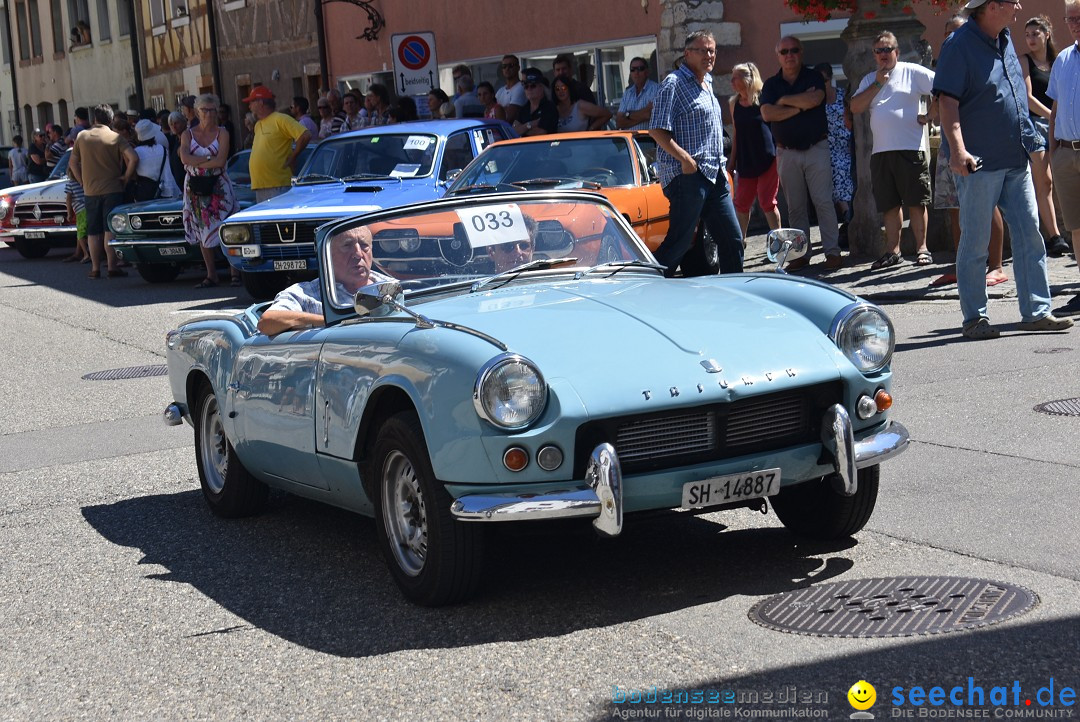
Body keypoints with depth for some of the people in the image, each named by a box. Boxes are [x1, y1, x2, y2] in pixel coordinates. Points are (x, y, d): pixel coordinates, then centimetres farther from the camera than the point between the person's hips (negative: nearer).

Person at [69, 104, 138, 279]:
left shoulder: (82, 136, 4)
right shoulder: (116, 138, -5)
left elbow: (73, 163, 9)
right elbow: (133, 158, -17)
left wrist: (82, 182, 16)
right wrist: (126, 178, -5)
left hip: (90, 191, 2)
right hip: (112, 189, -2)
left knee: (93, 231, 9)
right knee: (110, 230, -3)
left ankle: (95, 268, 10)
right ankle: (112, 267, -6)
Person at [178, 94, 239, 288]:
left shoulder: (222, 133, 0)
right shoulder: (188, 134, 6)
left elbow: (221, 160, -13)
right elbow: (184, 157, -11)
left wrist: (196, 163, -12)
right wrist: (209, 159, -14)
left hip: (219, 186, -2)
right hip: (195, 189, 2)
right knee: (203, 231, 4)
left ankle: (235, 272, 0)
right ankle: (211, 275, 10)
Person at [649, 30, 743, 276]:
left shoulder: (706, 84, 19)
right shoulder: (674, 84, -8)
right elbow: (657, 130, -16)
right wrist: (685, 159, -23)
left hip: (714, 177, 9)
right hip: (687, 175, -9)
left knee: (732, 240, 8)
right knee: (679, 242, -8)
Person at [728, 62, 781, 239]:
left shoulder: (762, 99, -8)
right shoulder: (734, 103, 8)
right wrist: (732, 160, 14)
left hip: (766, 158, -5)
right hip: (745, 161, 6)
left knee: (767, 203, -3)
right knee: (741, 204, 7)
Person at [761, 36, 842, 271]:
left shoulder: (814, 77, 4)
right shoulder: (771, 84, 9)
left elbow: (815, 99, -17)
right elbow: (767, 114, -8)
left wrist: (784, 100, -6)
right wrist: (800, 106, -9)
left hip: (817, 148, -2)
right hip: (787, 152, 2)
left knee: (823, 202, -7)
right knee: (795, 207, 5)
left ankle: (833, 252, -4)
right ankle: (801, 254, 10)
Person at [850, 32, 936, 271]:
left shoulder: (912, 72, 2)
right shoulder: (869, 80, 17)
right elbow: (855, 107, 4)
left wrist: (929, 116, -5)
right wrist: (878, 84, -1)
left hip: (911, 147, -5)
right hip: (880, 151, 5)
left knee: (916, 201, -3)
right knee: (889, 204, 7)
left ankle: (921, 248, 3)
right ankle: (892, 251, 12)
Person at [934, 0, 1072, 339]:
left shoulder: (1004, 41, 13)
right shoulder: (959, 45, -11)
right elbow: (947, 100, -18)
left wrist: (1028, 137, 23)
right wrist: (958, 149, -28)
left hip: (1016, 160, 8)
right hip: (979, 163, -8)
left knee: (1029, 234, 5)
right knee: (975, 243, 0)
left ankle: (1036, 311, 10)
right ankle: (974, 318, 8)